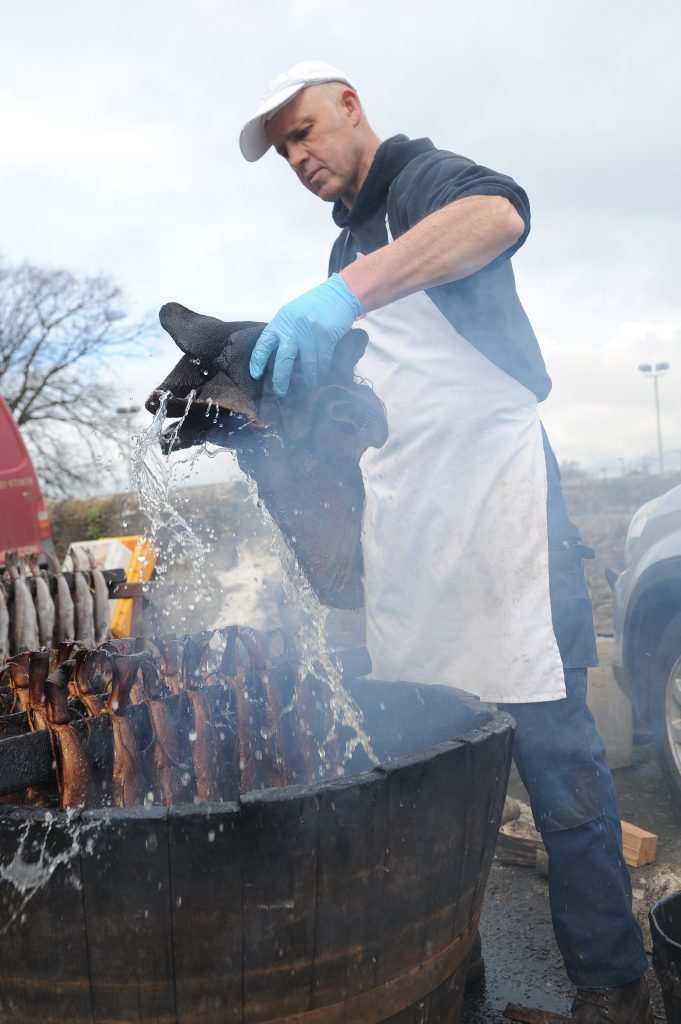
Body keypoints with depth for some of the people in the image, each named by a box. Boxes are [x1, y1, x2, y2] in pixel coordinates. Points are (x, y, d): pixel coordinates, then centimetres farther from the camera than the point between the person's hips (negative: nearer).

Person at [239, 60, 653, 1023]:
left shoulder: (423, 175, 1)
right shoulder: (347, 244, 25)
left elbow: (499, 213, -25)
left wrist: (344, 292, -36)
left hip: (490, 480, -7)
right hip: (400, 514, 8)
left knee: (548, 737, -6)